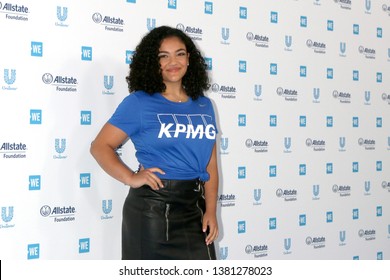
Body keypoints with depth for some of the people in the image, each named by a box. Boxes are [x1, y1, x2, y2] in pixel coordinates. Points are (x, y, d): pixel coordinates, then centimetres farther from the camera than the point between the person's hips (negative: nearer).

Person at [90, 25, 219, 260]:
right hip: (152, 208, -4)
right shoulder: (138, 103, -3)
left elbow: (210, 163, 9)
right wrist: (131, 178, -18)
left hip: (194, 208, 4)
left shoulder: (204, 105, 10)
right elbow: (100, 146, -5)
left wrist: (211, 210, 1)